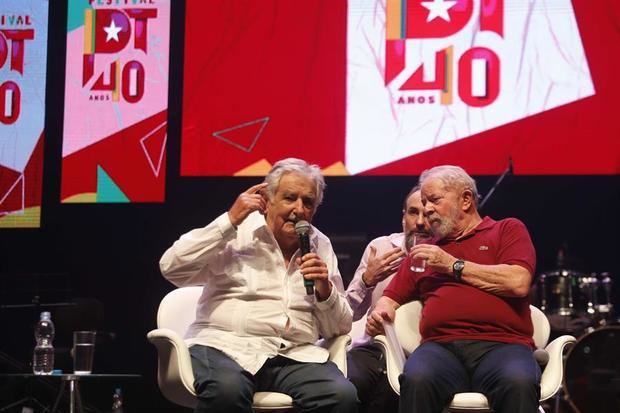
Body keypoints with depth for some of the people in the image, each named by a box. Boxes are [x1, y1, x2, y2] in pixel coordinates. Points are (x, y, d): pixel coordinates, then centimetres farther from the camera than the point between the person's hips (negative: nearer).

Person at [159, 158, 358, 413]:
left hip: (296, 355, 3)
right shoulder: (235, 233, 6)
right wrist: (230, 221, -9)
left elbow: (339, 329, 17)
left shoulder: (320, 247, 17)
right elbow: (172, 269, -8)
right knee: (227, 390, -38)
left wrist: (325, 290, -5)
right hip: (226, 346, -3)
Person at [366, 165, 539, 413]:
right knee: (416, 380, -34)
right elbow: (392, 297, 28)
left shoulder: (507, 230, 15)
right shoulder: (425, 251, 26)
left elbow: (518, 283, -2)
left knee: (519, 383, -38)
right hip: (442, 346, 3)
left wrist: (452, 265, 2)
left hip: (502, 345, -2)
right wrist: (380, 314, 3)